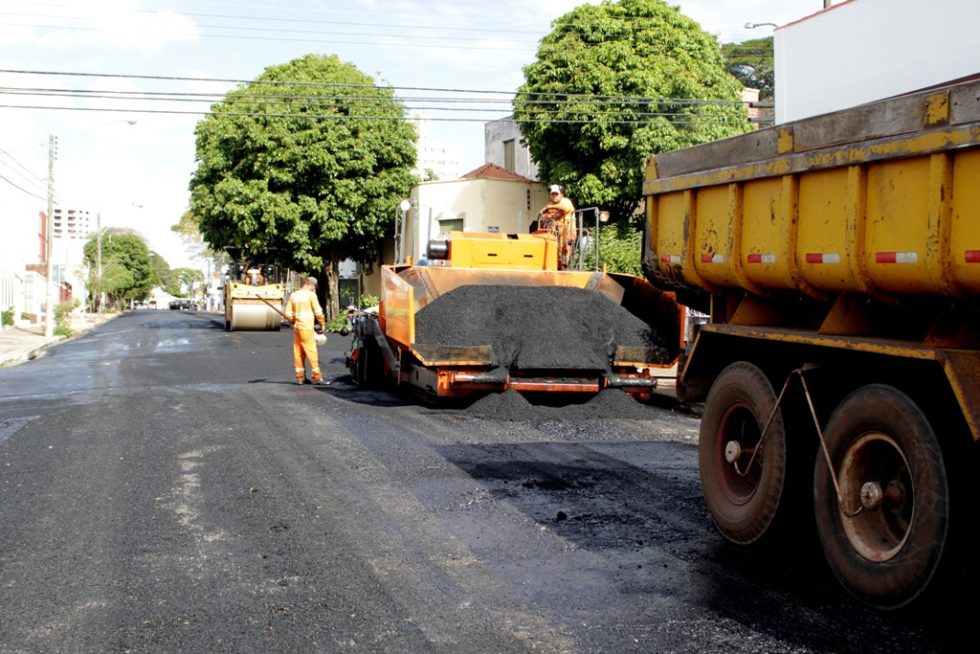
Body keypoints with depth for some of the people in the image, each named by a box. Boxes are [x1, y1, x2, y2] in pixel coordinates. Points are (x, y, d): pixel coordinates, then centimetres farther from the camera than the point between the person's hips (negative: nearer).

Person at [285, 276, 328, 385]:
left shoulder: (293, 295, 10)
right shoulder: (311, 294, -7)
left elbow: (288, 314, 9)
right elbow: (318, 312, -8)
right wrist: (321, 325, 4)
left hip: (297, 327, 6)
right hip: (307, 327, -6)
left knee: (298, 352, 10)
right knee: (311, 351, -5)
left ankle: (300, 377, 14)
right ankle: (317, 377, -6)